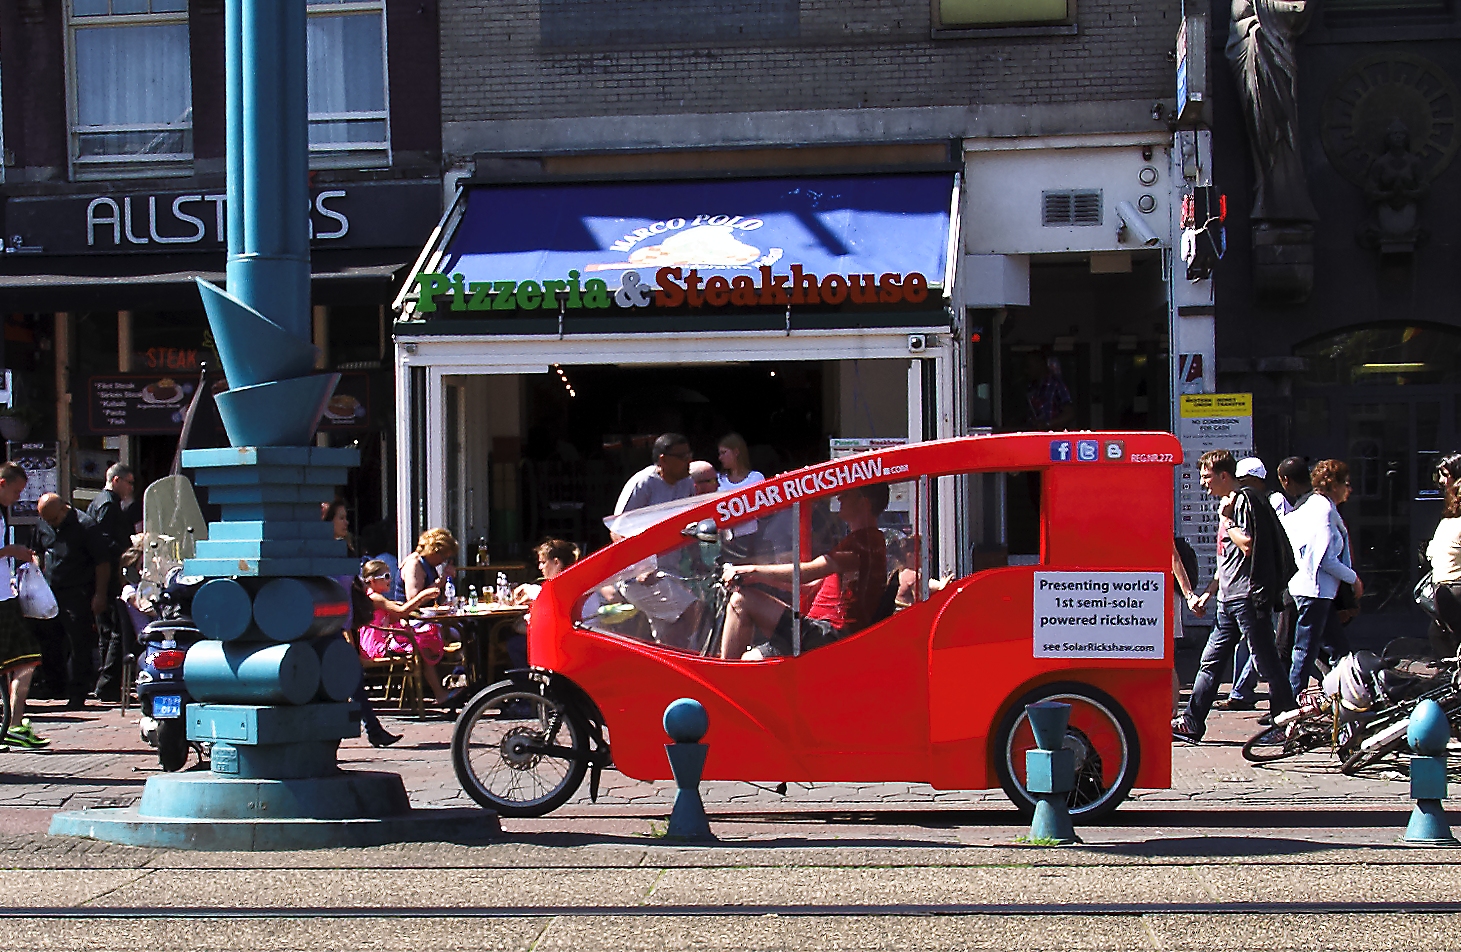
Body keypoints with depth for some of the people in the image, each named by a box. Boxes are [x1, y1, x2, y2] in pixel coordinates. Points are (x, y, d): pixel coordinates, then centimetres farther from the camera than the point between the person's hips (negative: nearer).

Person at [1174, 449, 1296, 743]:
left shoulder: (1242, 502, -9)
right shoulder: (1226, 505, 19)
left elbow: (1247, 546, -22)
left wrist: (1226, 519, -12)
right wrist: (1207, 593, 22)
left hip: (1247, 597, -10)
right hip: (1228, 599, 10)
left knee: (1265, 662, -4)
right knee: (1210, 661, 8)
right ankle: (1192, 723, 10)